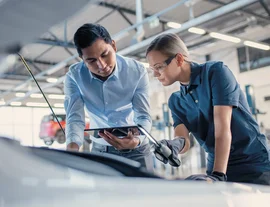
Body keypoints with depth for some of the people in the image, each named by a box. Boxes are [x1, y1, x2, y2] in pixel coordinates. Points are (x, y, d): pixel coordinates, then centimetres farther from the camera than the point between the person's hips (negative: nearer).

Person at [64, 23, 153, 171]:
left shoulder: (137, 72, -17)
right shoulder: (74, 76, -15)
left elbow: (143, 116, -20)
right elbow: (75, 117, -23)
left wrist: (136, 141, -43)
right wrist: (72, 147, -44)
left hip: (136, 149, 0)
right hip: (101, 149, 1)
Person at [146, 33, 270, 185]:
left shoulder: (216, 71, -10)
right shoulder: (176, 101, 6)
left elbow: (222, 127, -19)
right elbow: (184, 140, -7)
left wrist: (218, 175, -26)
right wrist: (176, 144, -30)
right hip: (216, 168, 5)